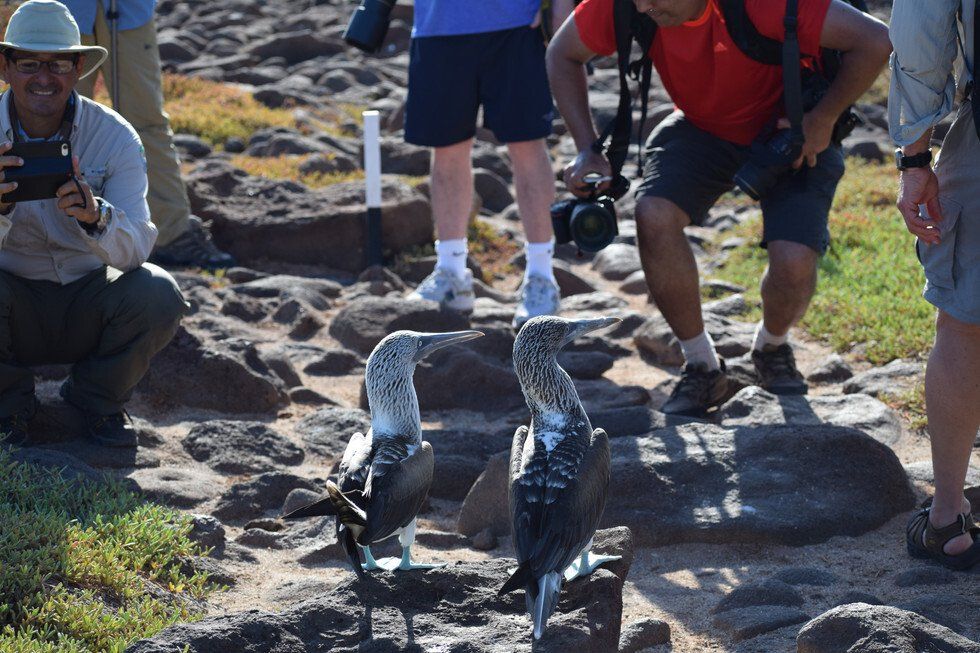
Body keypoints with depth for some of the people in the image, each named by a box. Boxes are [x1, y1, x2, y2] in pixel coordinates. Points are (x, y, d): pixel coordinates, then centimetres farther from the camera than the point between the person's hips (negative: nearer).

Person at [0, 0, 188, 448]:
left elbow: (137, 249, -23)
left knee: (158, 295, -28)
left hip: (88, 307, 1)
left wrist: (95, 215, -46)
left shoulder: (114, 137, -14)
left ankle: (96, 397, 2)